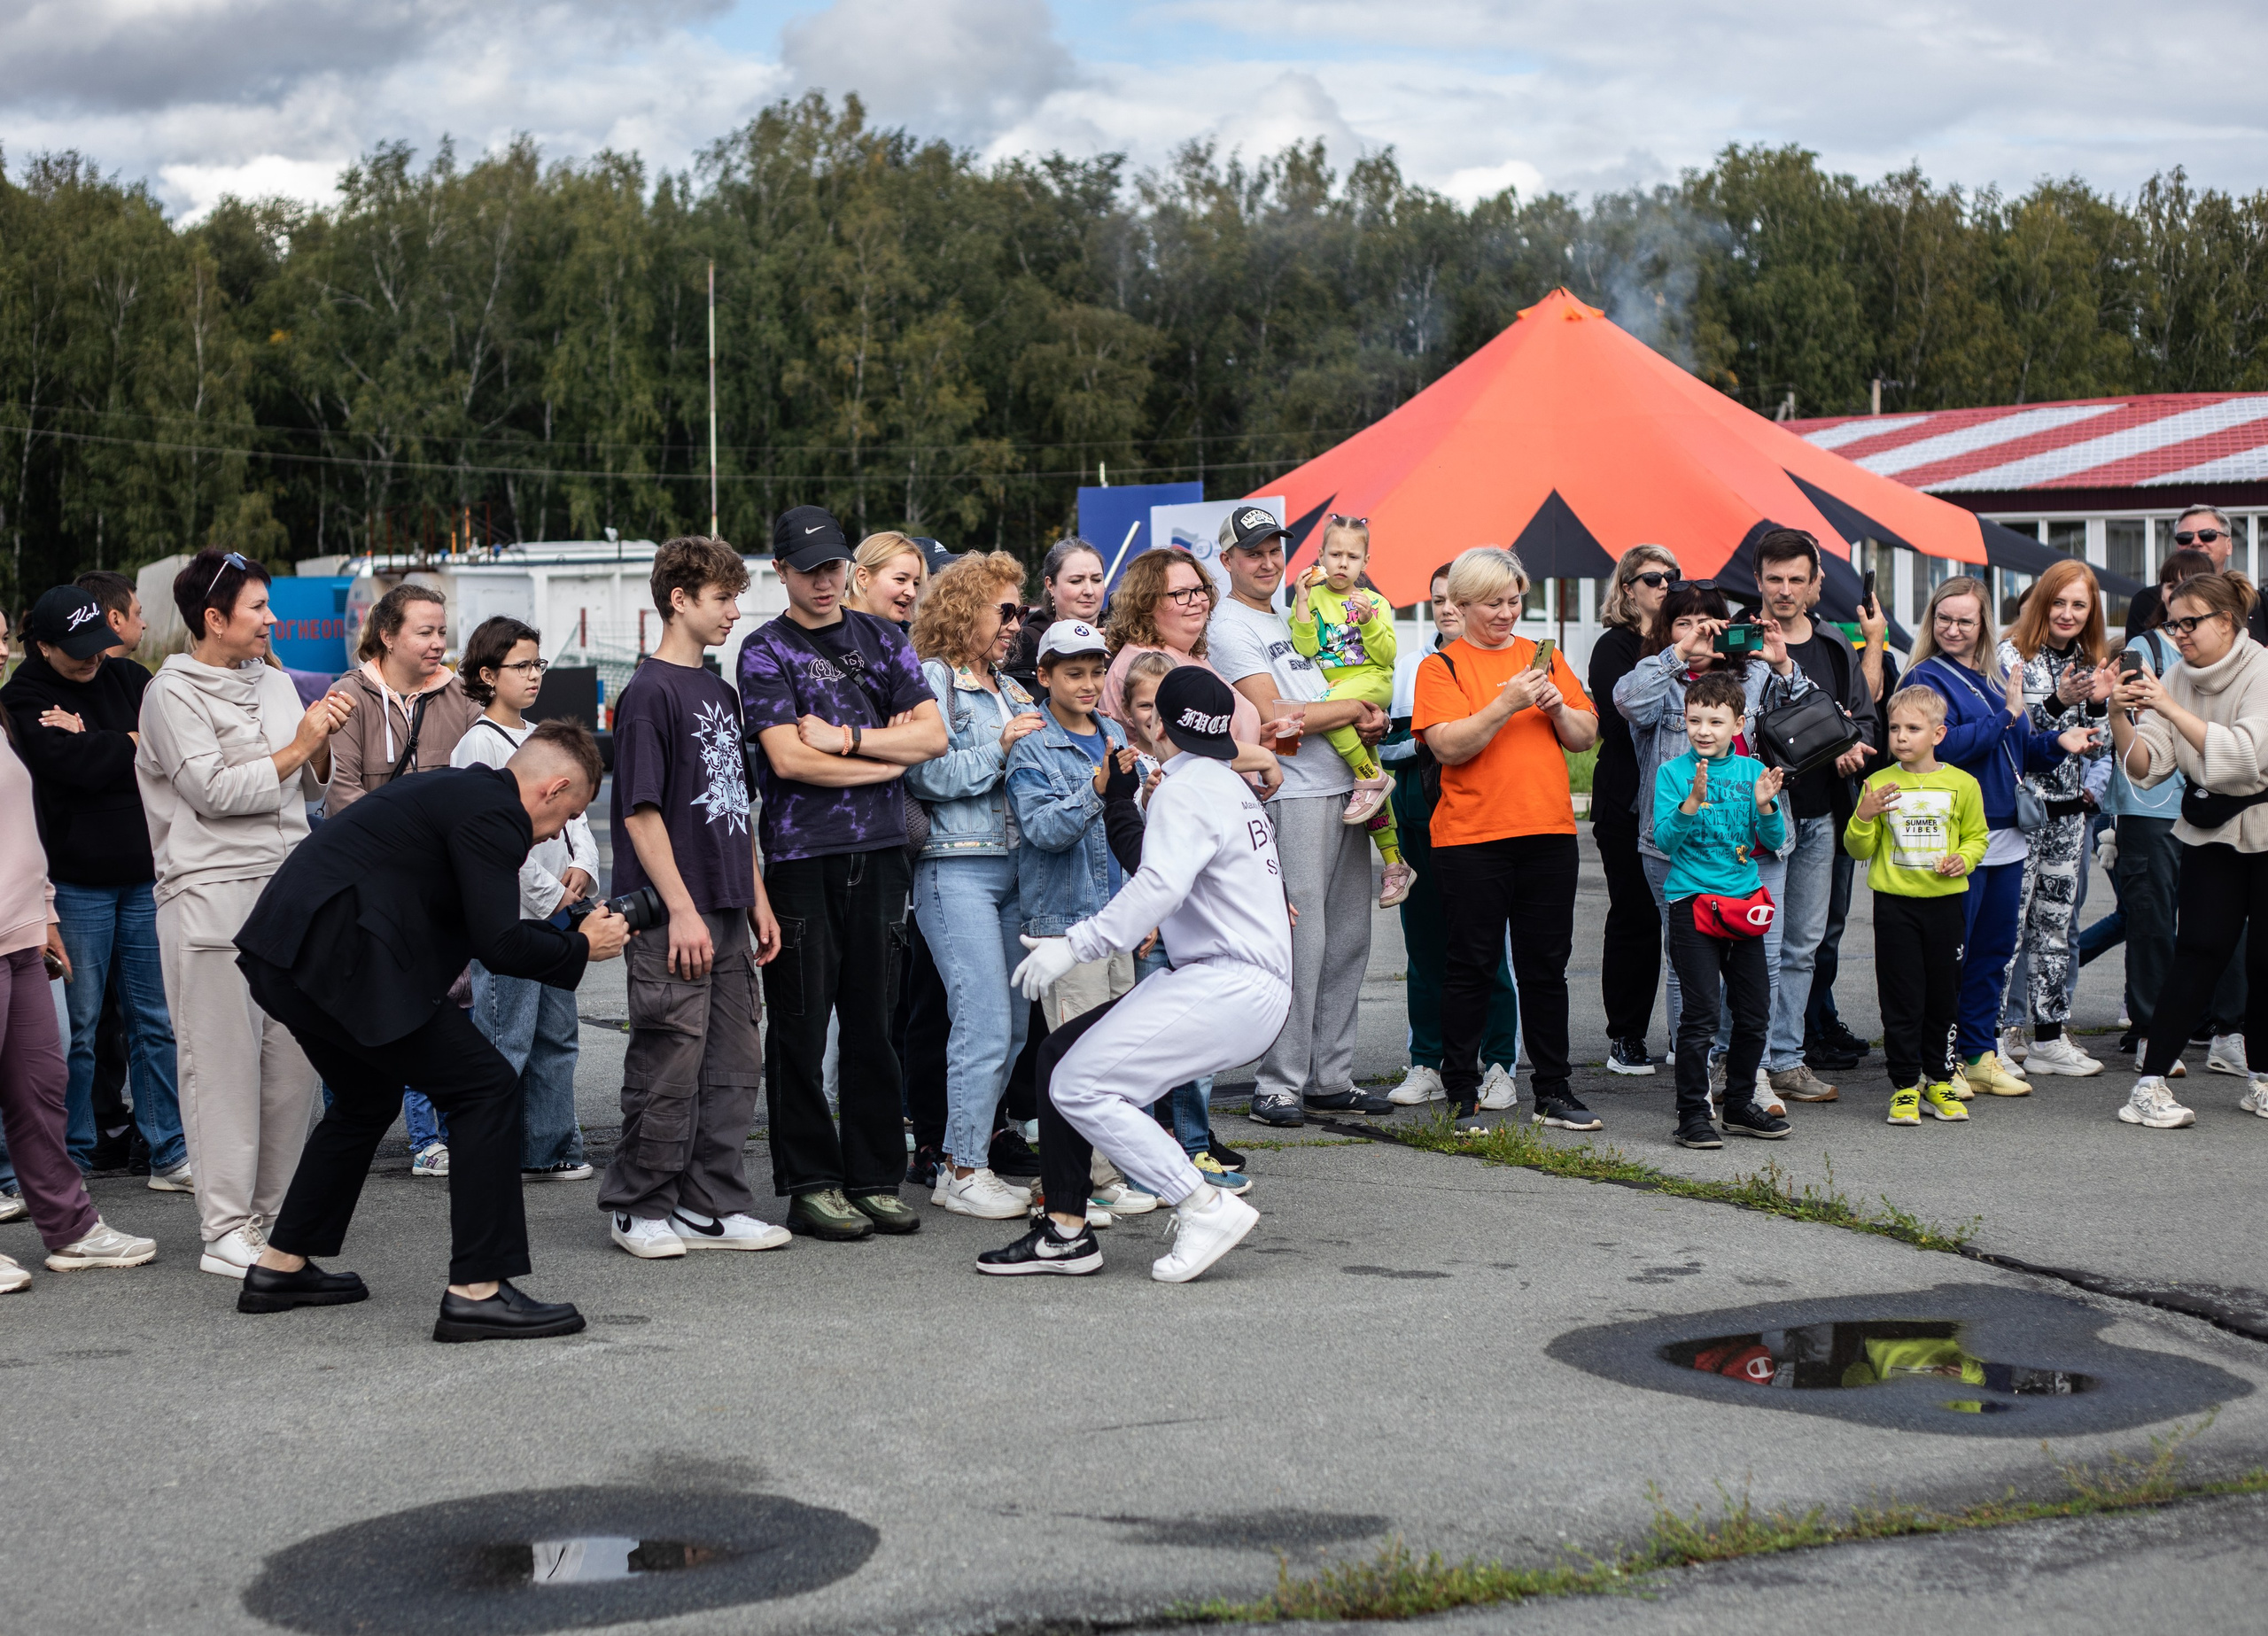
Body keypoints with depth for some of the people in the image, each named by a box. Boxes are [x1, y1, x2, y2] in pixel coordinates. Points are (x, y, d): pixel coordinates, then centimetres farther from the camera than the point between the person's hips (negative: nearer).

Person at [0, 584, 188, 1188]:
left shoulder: (125, 675, 9)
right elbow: (75, 765, -19)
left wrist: (93, 741, -10)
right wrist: (133, 742, -5)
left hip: (145, 874, 4)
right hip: (76, 883, -4)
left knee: (157, 1022, 6)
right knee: (76, 1028, 1)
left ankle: (170, 1155, 11)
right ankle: (71, 1158, 12)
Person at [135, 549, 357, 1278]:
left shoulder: (276, 684, 16)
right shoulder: (173, 692, -4)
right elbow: (215, 791, -13)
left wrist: (325, 740, 1)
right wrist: (298, 745, -8)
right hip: (212, 896, -7)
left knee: (292, 1059, 7)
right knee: (225, 1064, -5)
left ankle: (272, 1216, 17)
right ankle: (224, 1232, -1)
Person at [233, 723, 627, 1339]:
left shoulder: (451, 789, 22)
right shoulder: (493, 813, -9)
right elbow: (499, 942, -15)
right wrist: (581, 948, 0)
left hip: (285, 953, 11)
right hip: (341, 960, -11)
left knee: (369, 1098, 29)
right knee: (487, 1089, -5)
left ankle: (279, 1268, 35)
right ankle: (476, 1292, -7)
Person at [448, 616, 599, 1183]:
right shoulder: (478, 745, -9)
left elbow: (572, 810, 17)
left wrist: (581, 869, -2)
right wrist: (549, 894, -12)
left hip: (557, 909, 8)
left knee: (557, 1035, 12)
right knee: (505, 1041, -7)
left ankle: (549, 1149, 20)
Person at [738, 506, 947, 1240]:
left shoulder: (880, 639, 13)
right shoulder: (765, 650, 0)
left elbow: (933, 734, 3)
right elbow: (789, 758, -12)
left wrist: (846, 738, -8)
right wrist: (887, 753, -3)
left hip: (878, 853, 4)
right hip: (799, 856, -4)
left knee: (873, 1024, 7)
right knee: (801, 1028, 0)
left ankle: (874, 1179, 14)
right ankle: (810, 1186, 7)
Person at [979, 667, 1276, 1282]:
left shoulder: (1184, 791, -10)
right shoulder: (1233, 788, 21)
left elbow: (1159, 886, -26)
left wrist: (1077, 944, -28)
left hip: (1230, 985, -10)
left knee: (1081, 1087, -16)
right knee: (1061, 1054, 9)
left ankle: (1205, 1207, -15)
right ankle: (1066, 1232, 9)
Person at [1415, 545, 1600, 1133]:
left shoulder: (1544, 657, 14)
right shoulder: (1442, 666, 1)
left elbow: (1587, 736, 12)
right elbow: (1449, 746, -12)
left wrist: (1558, 707, -7)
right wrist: (1507, 703, -20)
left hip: (1549, 833, 4)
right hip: (1472, 840, -4)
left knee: (1546, 966, 8)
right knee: (1472, 967, 0)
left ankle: (1552, 1090, 16)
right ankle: (1462, 1094, 8)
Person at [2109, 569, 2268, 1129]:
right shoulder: (2178, 679, 1)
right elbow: (2146, 766, -5)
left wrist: (2170, 709, -33)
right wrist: (2121, 717, -23)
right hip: (2210, 829, 3)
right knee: (2200, 952, -8)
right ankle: (2148, 1087, -12)